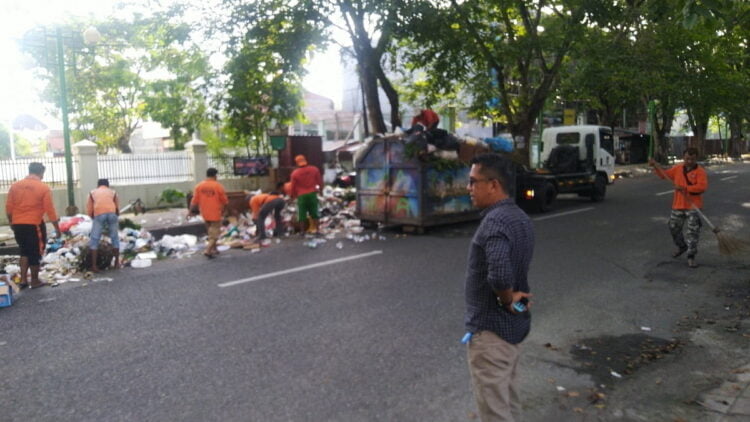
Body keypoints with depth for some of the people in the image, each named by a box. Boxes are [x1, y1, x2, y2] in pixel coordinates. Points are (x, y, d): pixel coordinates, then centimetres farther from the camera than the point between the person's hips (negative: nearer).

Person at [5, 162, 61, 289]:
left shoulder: (15, 186, 4)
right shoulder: (44, 188, -8)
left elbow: (8, 207, 6)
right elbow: (50, 211, -9)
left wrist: (12, 223, 20)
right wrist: (57, 228, -2)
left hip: (18, 225, 5)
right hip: (34, 225, -5)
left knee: (25, 252, 19)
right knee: (35, 253, 7)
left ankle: (23, 279, 13)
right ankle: (35, 281, 15)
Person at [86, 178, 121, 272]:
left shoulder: (92, 192, 29)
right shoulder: (113, 192, 30)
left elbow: (89, 211, 20)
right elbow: (118, 209, 22)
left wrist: (94, 218, 35)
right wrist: (115, 218, 37)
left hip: (99, 214, -1)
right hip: (112, 213, 1)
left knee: (94, 240, 8)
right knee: (115, 238, 16)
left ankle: (94, 265, 4)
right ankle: (117, 262, 21)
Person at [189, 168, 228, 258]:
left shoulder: (198, 186, -1)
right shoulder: (218, 186, -11)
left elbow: (195, 201, 0)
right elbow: (225, 201, -4)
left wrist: (192, 211, 11)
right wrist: (224, 210, 14)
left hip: (205, 214, 5)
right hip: (215, 214, -5)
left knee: (210, 232, 22)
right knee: (215, 234, 2)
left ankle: (214, 249, 30)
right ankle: (208, 250, -12)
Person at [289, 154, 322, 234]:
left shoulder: (295, 173, -6)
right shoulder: (314, 169, 0)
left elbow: (293, 187, 0)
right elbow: (320, 181, 8)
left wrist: (293, 196, 16)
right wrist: (320, 189, 27)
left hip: (301, 195, -2)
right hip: (312, 194, 2)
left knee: (302, 213, 7)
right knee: (314, 212, 12)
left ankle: (304, 230, 9)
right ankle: (314, 228, 15)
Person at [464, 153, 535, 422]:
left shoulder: (495, 221, -23)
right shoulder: (519, 217, 8)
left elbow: (499, 273, -39)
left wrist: (506, 300, -21)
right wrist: (511, 299, 5)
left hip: (490, 329, -9)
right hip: (515, 324, 10)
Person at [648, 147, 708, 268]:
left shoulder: (700, 171, -9)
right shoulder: (677, 169, 7)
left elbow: (702, 186, -21)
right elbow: (664, 174, 18)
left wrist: (685, 188, -26)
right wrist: (655, 166, 6)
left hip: (693, 206, -5)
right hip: (678, 205, 5)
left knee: (693, 231, -6)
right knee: (674, 227, 16)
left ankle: (691, 256, 3)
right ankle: (682, 246, 41)